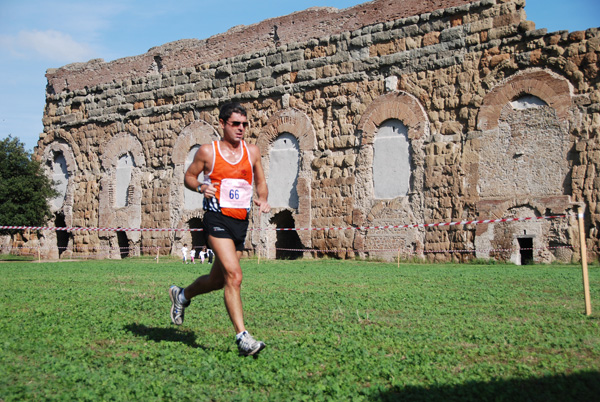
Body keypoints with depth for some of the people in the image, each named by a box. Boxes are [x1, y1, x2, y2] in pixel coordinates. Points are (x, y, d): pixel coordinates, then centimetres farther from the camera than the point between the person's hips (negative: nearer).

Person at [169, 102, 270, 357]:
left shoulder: (252, 151, 10)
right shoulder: (207, 151, 0)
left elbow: (261, 182, 18)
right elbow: (189, 176, 10)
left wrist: (262, 199, -3)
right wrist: (201, 187, -11)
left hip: (242, 220, 5)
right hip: (217, 218, -5)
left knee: (219, 279, 14)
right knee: (233, 276, -19)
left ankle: (182, 295, 42)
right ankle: (242, 337, -14)